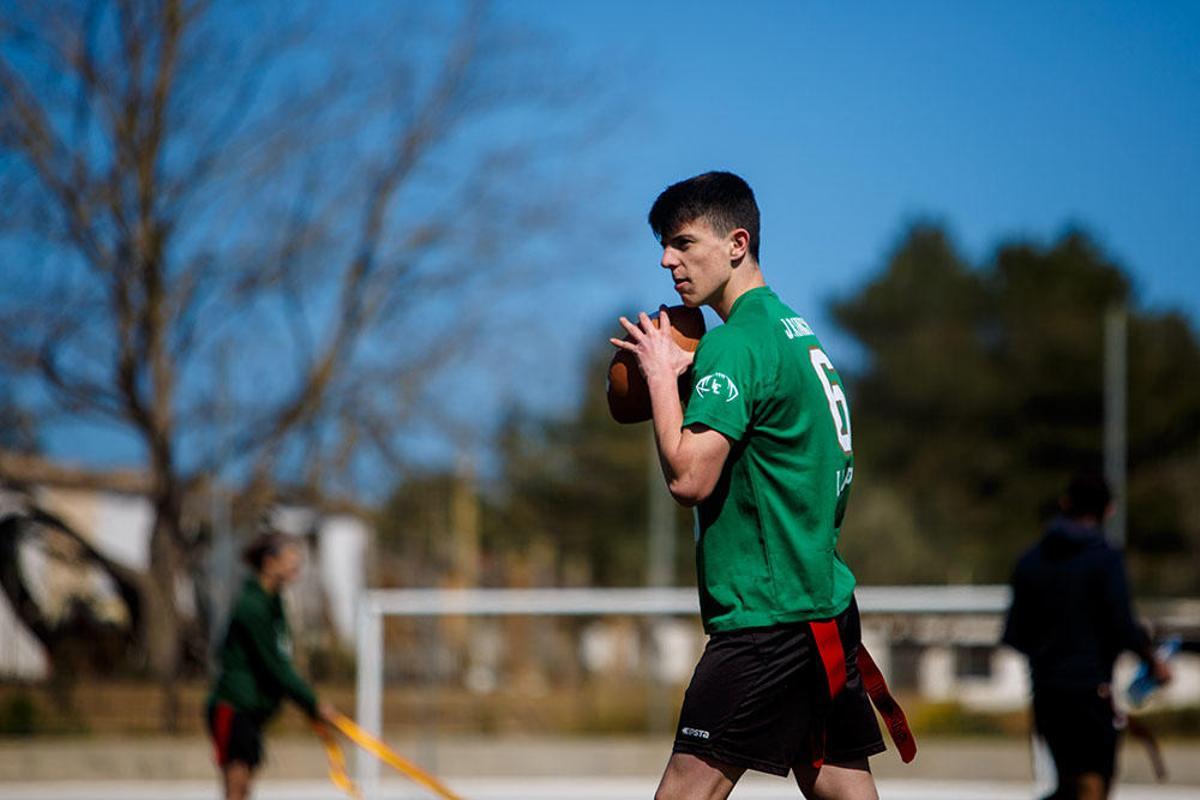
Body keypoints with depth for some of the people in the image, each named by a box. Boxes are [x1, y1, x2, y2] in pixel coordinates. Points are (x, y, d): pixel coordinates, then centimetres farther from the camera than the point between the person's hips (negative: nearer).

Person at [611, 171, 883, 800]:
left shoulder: (734, 344, -14)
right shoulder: (796, 331, 16)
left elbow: (689, 478, -20)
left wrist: (662, 374, -9)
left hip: (767, 613, -10)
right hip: (826, 600, 10)